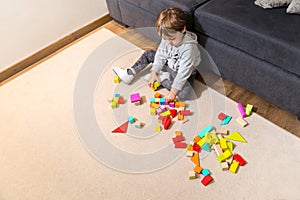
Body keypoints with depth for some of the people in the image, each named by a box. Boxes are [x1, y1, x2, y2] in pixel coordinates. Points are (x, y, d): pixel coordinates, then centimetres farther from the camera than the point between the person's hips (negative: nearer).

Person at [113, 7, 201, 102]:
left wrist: (173, 91, -34)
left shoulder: (189, 48, -37)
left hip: (183, 73, -5)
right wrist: (154, 72, -11)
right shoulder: (167, 38, -18)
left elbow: (183, 72, -34)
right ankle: (130, 74, 9)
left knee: (186, 93, -32)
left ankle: (163, 78, -13)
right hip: (169, 65, 6)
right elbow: (160, 55, -6)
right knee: (148, 54, 7)